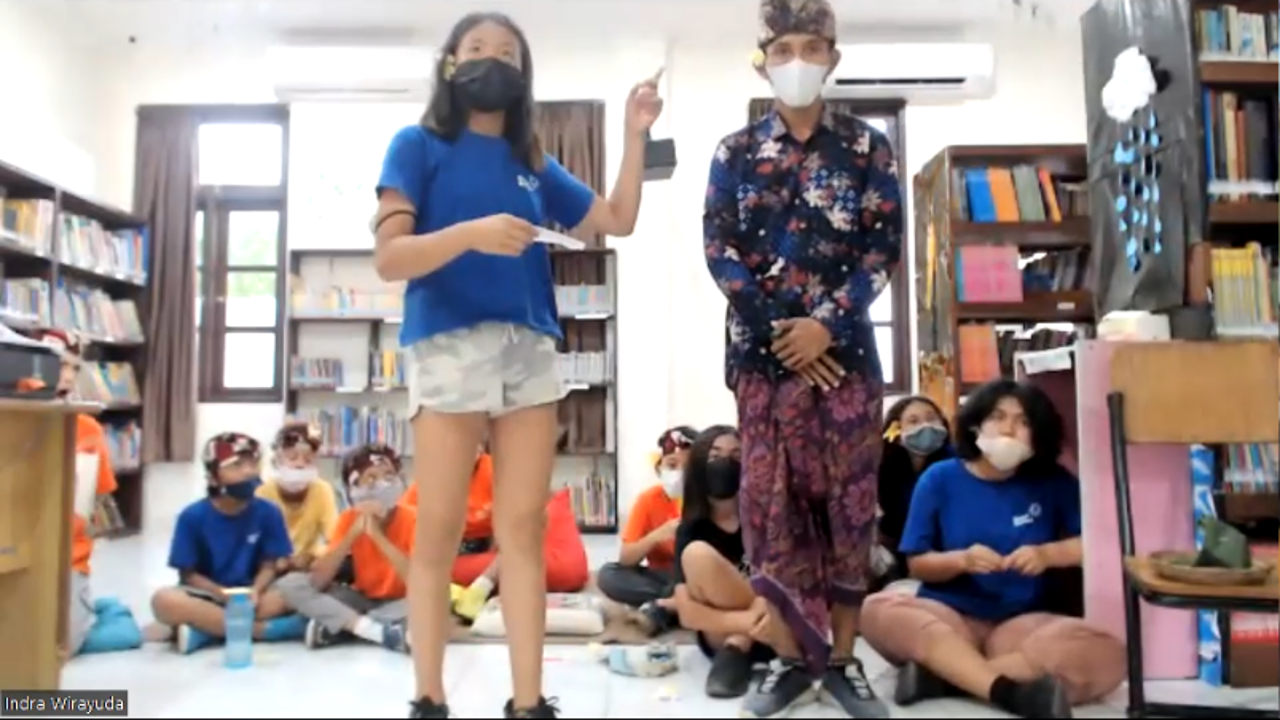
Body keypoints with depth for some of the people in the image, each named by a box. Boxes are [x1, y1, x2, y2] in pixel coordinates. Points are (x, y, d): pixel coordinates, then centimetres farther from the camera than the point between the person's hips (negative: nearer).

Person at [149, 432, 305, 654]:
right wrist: (225, 595, -22)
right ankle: (266, 629, -30)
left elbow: (269, 566, -2)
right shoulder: (192, 517, -9)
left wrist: (255, 592, -24)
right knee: (164, 600, -34)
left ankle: (202, 630, -23)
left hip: (249, 593, 1)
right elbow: (188, 574, -6)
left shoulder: (268, 513, -6)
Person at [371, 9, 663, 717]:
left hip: (531, 350, 4)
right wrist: (470, 233, -20)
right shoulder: (419, 145, 7)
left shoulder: (533, 164, 20)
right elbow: (389, 257, -4)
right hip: (448, 346, -4)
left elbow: (618, 220, 21)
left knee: (524, 528, 2)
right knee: (439, 530, -1)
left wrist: (635, 134, 15)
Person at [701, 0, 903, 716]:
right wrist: (779, 331, -9)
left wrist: (828, 323, -12)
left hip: (843, 345, 0)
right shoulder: (736, 152, 8)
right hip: (764, 347, 1)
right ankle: (795, 657, 16)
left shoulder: (868, 147, 7)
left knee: (848, 499, 2)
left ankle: (844, 658, 16)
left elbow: (885, 248, 0)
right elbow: (719, 249, 0)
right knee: (773, 500, 2)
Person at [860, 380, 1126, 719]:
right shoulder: (940, 479, 4)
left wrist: (1047, 554, -13)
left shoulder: (1053, 482, 6)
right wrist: (961, 560, -15)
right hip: (949, 617, 0)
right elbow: (918, 563, 4)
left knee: (1105, 653, -31)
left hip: (1021, 624, 1)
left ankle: (941, 674, -32)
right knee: (878, 608, -32)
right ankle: (1011, 690, -41)